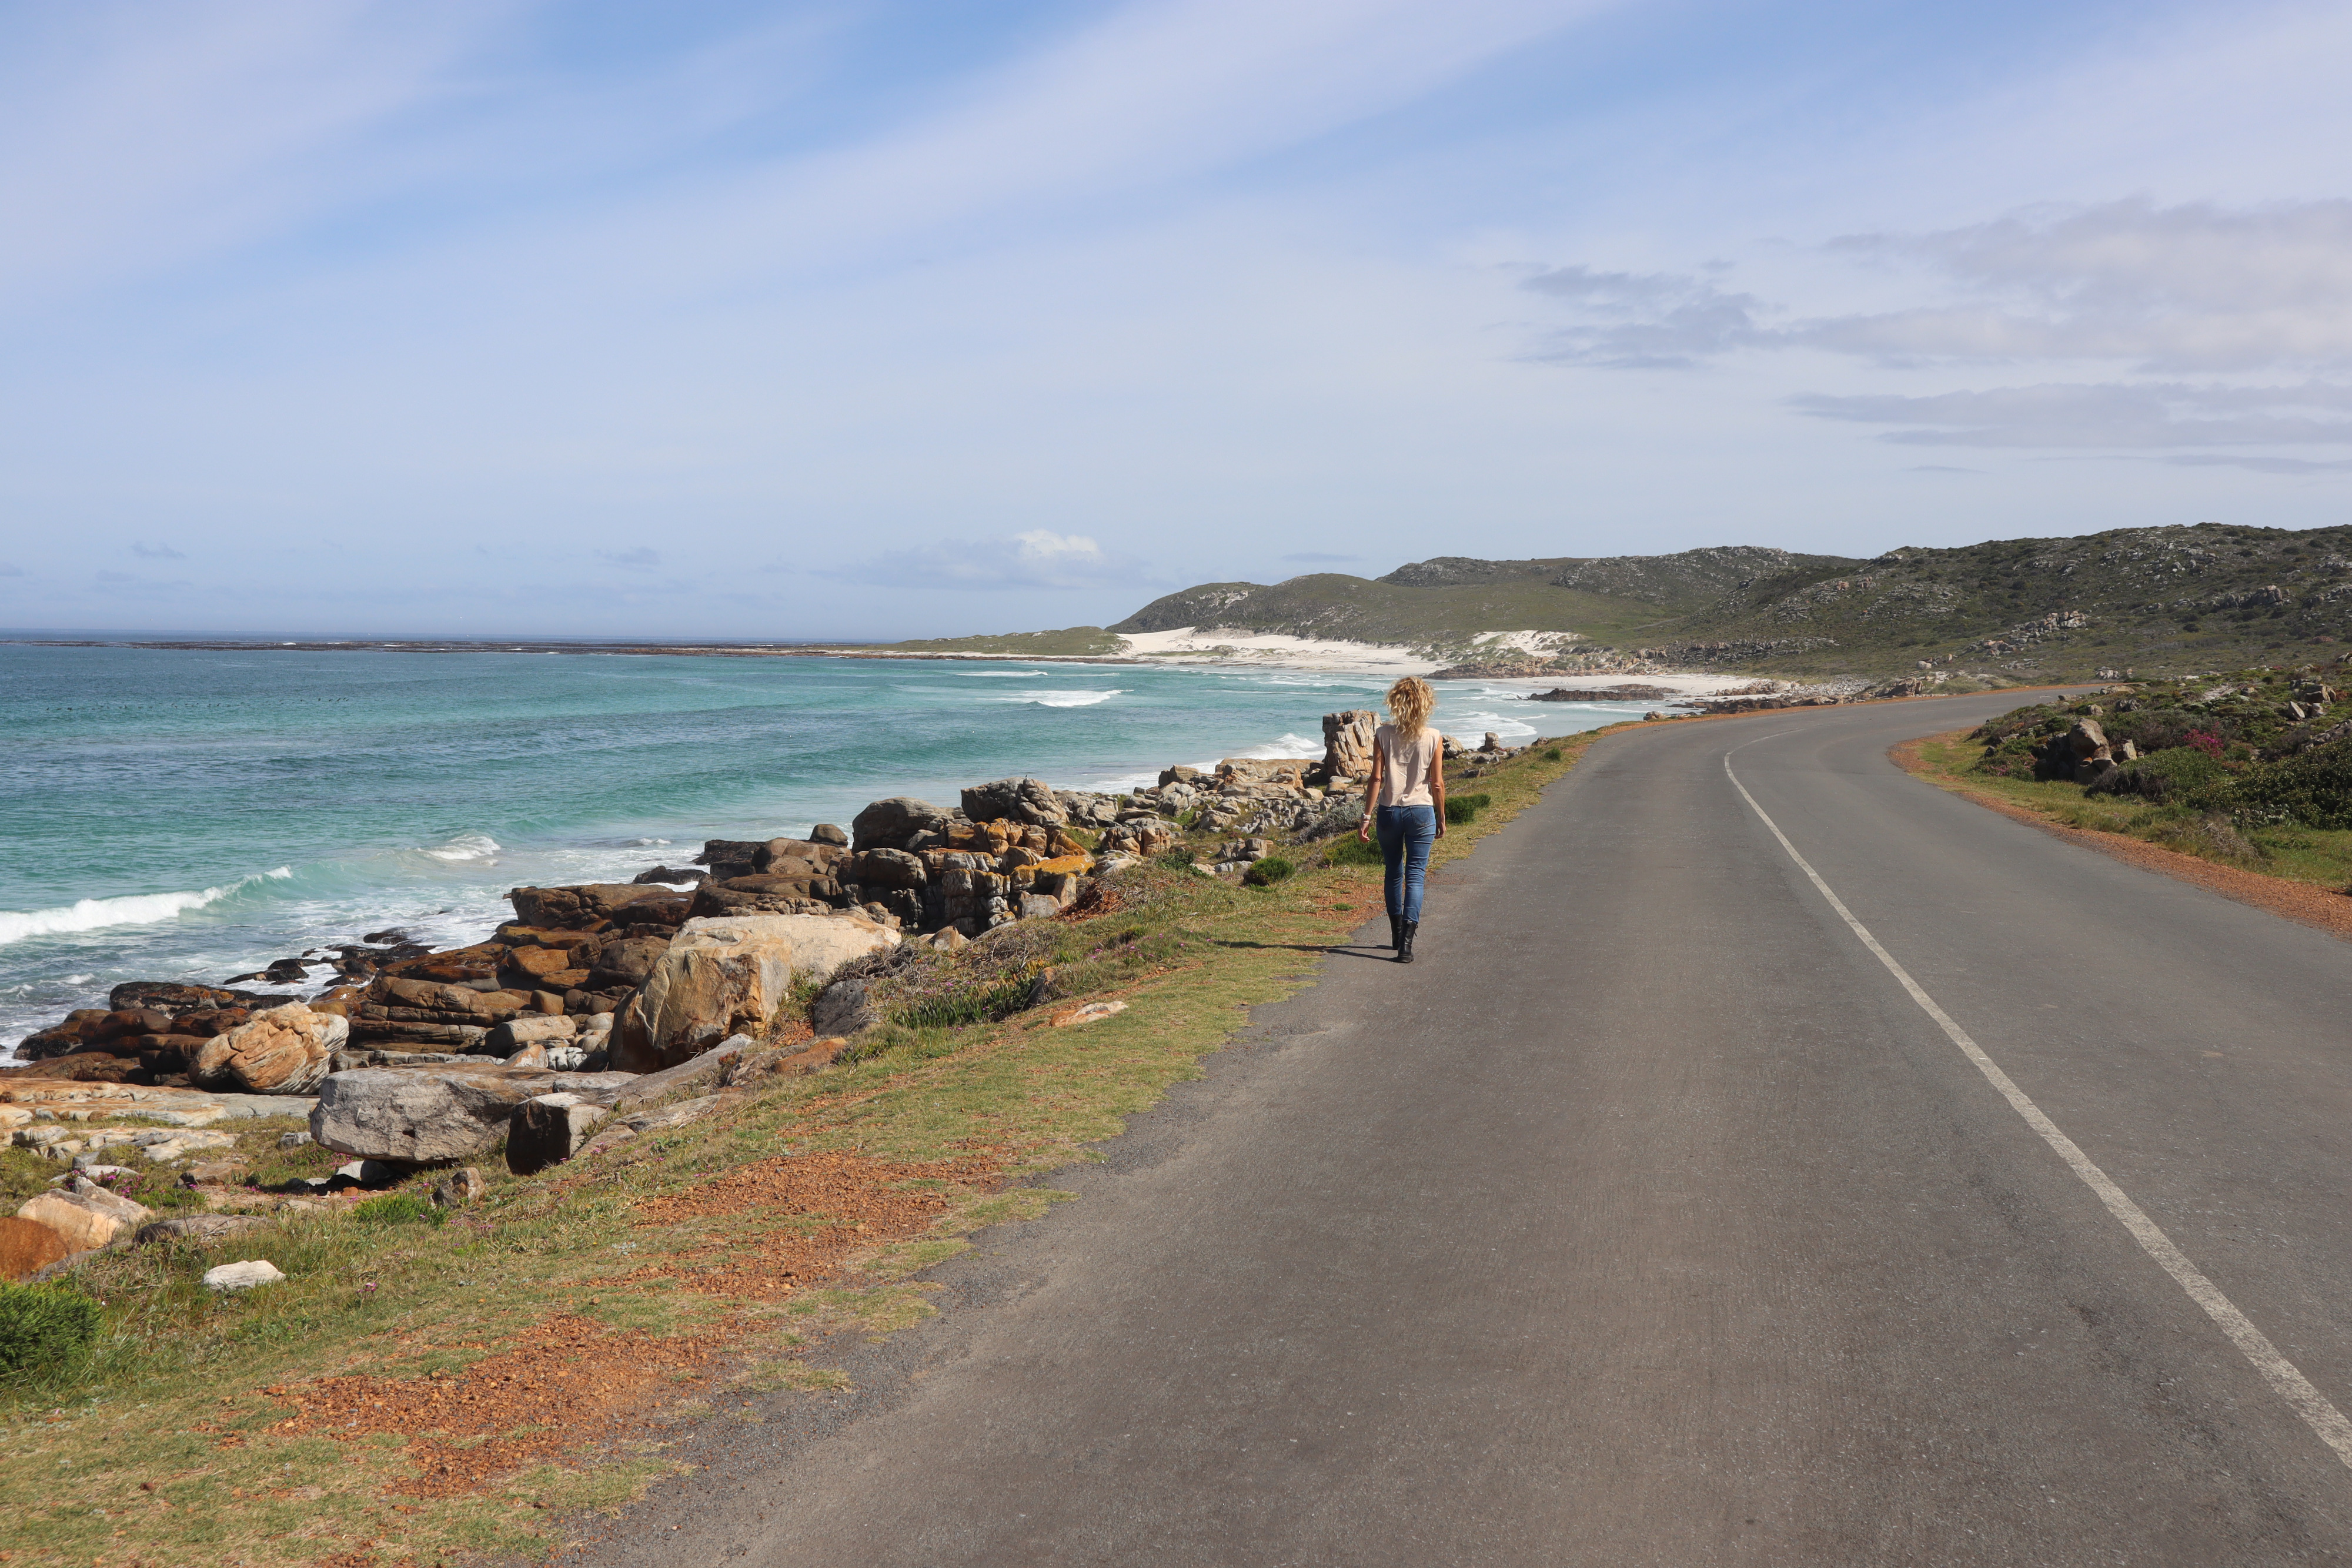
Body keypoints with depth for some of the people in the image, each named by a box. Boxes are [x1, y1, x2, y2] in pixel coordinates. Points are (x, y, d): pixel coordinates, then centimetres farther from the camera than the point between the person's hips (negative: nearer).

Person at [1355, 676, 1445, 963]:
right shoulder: (1434, 739, -6)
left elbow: (1376, 778, -8)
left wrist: (1367, 816, -3)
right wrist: (1442, 819, 9)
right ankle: (1406, 941, -13)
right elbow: (1437, 783, -3)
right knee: (1415, 876, 1)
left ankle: (1397, 934, 31)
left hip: (1389, 811, 1)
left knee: (1394, 873, 18)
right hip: (1421, 811, -1)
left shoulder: (1383, 735, -6)